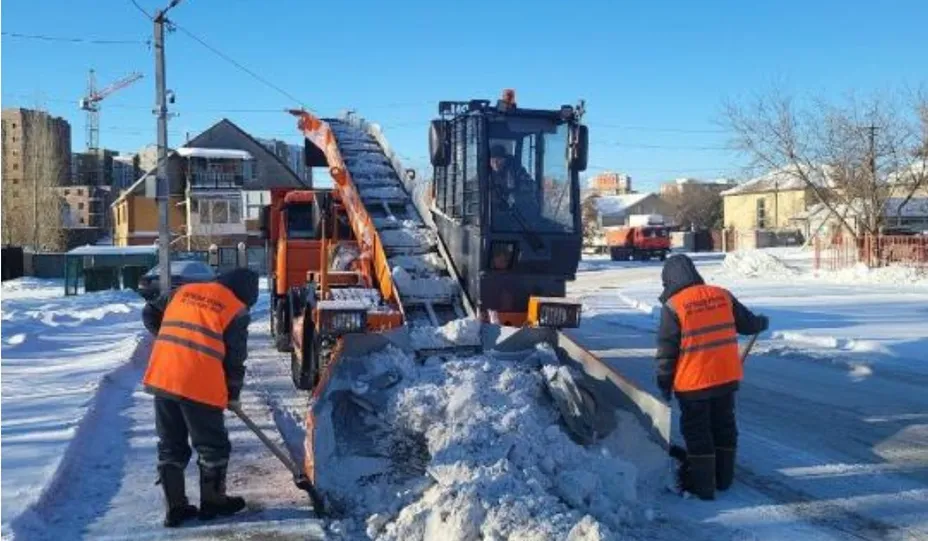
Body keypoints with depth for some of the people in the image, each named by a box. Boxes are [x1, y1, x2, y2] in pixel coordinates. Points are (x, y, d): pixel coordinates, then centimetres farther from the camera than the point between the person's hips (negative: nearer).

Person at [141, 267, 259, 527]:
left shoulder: (184, 290, 17)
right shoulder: (237, 310, 1)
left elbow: (150, 313, 24)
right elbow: (235, 359, 2)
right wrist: (233, 393, 15)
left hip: (162, 377, 6)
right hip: (199, 385, -6)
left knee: (171, 446, 16)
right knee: (213, 446, 12)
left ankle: (175, 507, 21)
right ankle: (212, 502, 24)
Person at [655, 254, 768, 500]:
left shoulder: (673, 306, -12)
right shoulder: (722, 295, 1)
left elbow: (666, 349, -10)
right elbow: (746, 322, 14)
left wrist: (664, 383, 0)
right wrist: (761, 323, 37)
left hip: (693, 381, -5)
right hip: (727, 377, 5)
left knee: (697, 432, 6)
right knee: (724, 426, 18)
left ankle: (702, 485, 11)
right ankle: (723, 478, 29)